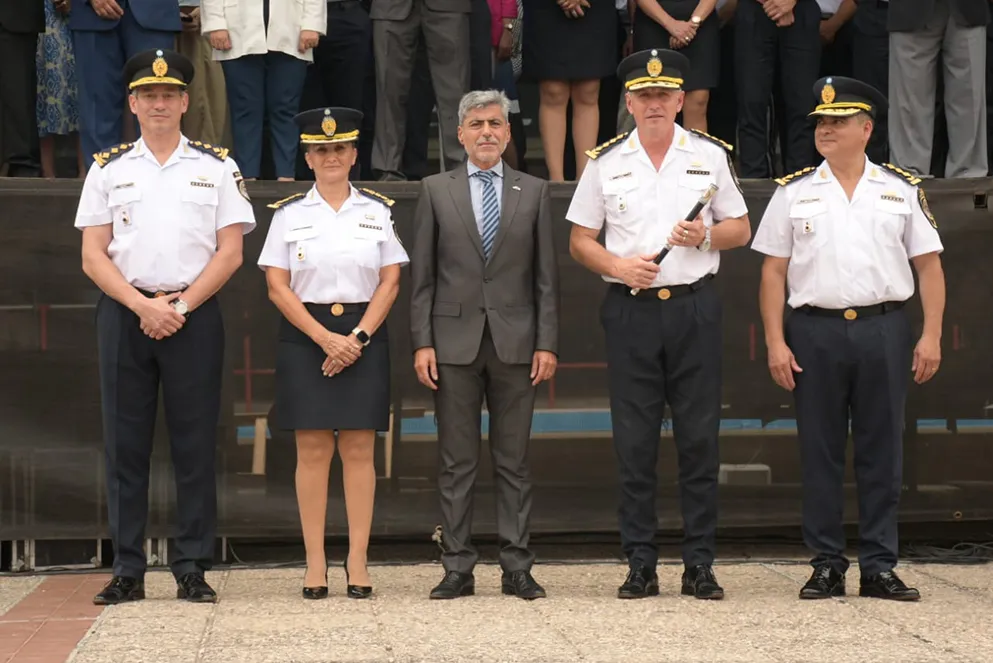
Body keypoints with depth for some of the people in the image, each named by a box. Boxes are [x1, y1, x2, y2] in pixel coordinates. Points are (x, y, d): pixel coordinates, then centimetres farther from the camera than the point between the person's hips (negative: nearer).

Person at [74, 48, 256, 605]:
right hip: (125, 313, 1)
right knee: (126, 446, 2)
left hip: (194, 314, -1)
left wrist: (180, 305, -9)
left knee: (196, 447, 0)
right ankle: (127, 571, 8)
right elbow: (93, 256, 4)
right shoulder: (109, 169, 9)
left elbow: (230, 252, 2)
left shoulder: (216, 167, 7)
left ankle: (194, 569, 6)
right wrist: (143, 306, -9)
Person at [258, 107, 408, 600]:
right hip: (305, 337, -1)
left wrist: (358, 336, -9)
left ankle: (358, 561, 3)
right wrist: (325, 338, -11)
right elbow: (278, 286, -1)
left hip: (364, 337, 1)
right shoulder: (289, 214, 5)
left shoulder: (377, 211, 8)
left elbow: (390, 282, 4)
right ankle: (315, 563, 2)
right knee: (312, 451, -1)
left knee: (359, 449, 0)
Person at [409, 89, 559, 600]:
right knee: (456, 462, 2)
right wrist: (421, 342, -3)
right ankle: (458, 568, 7)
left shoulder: (534, 192, 9)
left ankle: (516, 567, 9)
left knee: (514, 461, 4)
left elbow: (546, 276, 7)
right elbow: (421, 275, 5)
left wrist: (547, 343, -1)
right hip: (454, 342, 0)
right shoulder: (436, 191, 7)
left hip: (515, 342, 1)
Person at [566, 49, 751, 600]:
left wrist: (705, 235, -8)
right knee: (633, 444, 1)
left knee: (699, 440, 1)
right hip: (630, 309, 0)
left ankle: (700, 564, 7)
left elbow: (740, 229, 12)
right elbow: (579, 241, 10)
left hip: (695, 308, 0)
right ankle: (640, 565, 8)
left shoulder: (710, 155, 8)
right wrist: (618, 266, -9)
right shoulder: (605, 162, 7)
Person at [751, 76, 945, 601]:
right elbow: (773, 271, 6)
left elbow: (928, 264, 8)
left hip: (884, 328, 0)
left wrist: (931, 336, -1)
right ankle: (826, 565, 11)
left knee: (882, 452, 3)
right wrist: (775, 342, -2)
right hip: (815, 330, 0)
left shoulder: (902, 190, 9)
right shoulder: (793, 192, 8)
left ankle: (879, 567, 9)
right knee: (820, 453, 3)